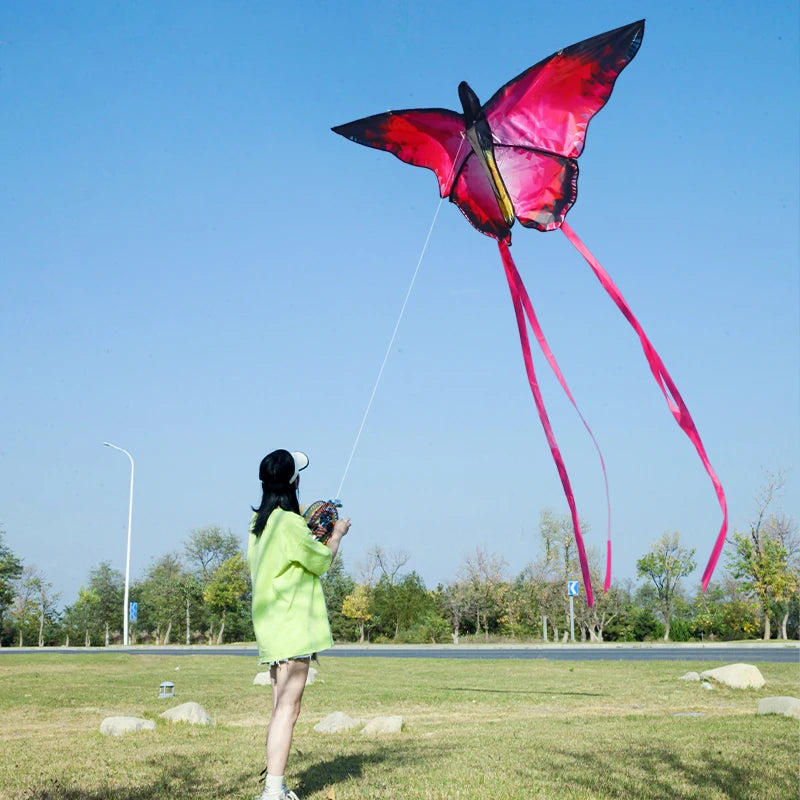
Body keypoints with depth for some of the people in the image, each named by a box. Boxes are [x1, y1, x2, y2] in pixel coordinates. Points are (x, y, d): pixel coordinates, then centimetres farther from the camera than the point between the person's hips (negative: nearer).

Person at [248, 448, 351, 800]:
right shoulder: (290, 523, -16)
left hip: (271, 626, 9)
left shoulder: (259, 523, 11)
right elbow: (322, 562, -3)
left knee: (281, 709, 14)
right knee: (287, 709, -9)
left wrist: (314, 533, 22)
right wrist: (337, 534, 13)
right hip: (292, 626, -9)